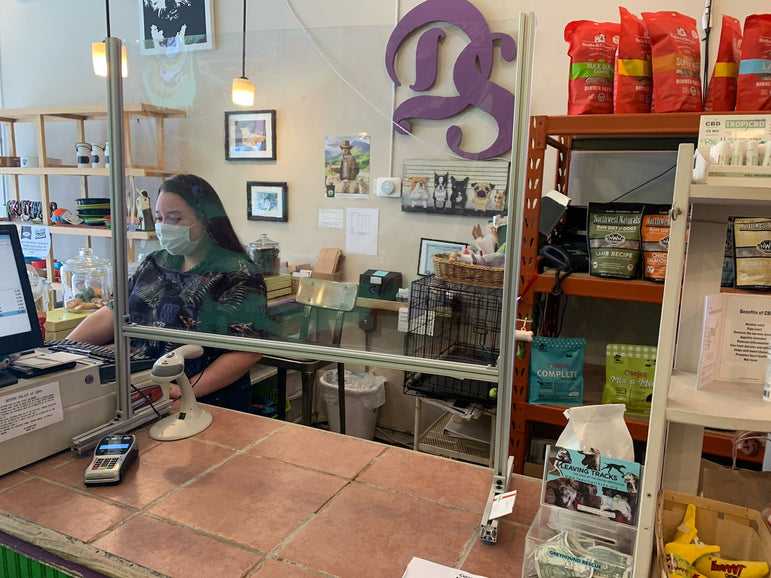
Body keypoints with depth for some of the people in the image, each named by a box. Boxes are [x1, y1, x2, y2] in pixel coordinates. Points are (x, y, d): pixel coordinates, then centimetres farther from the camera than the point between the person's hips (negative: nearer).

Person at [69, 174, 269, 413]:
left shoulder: (237, 274, -7)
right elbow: (109, 317, 13)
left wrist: (188, 390, -21)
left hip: (210, 404, -6)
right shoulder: (155, 264, 14)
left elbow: (248, 351, -14)